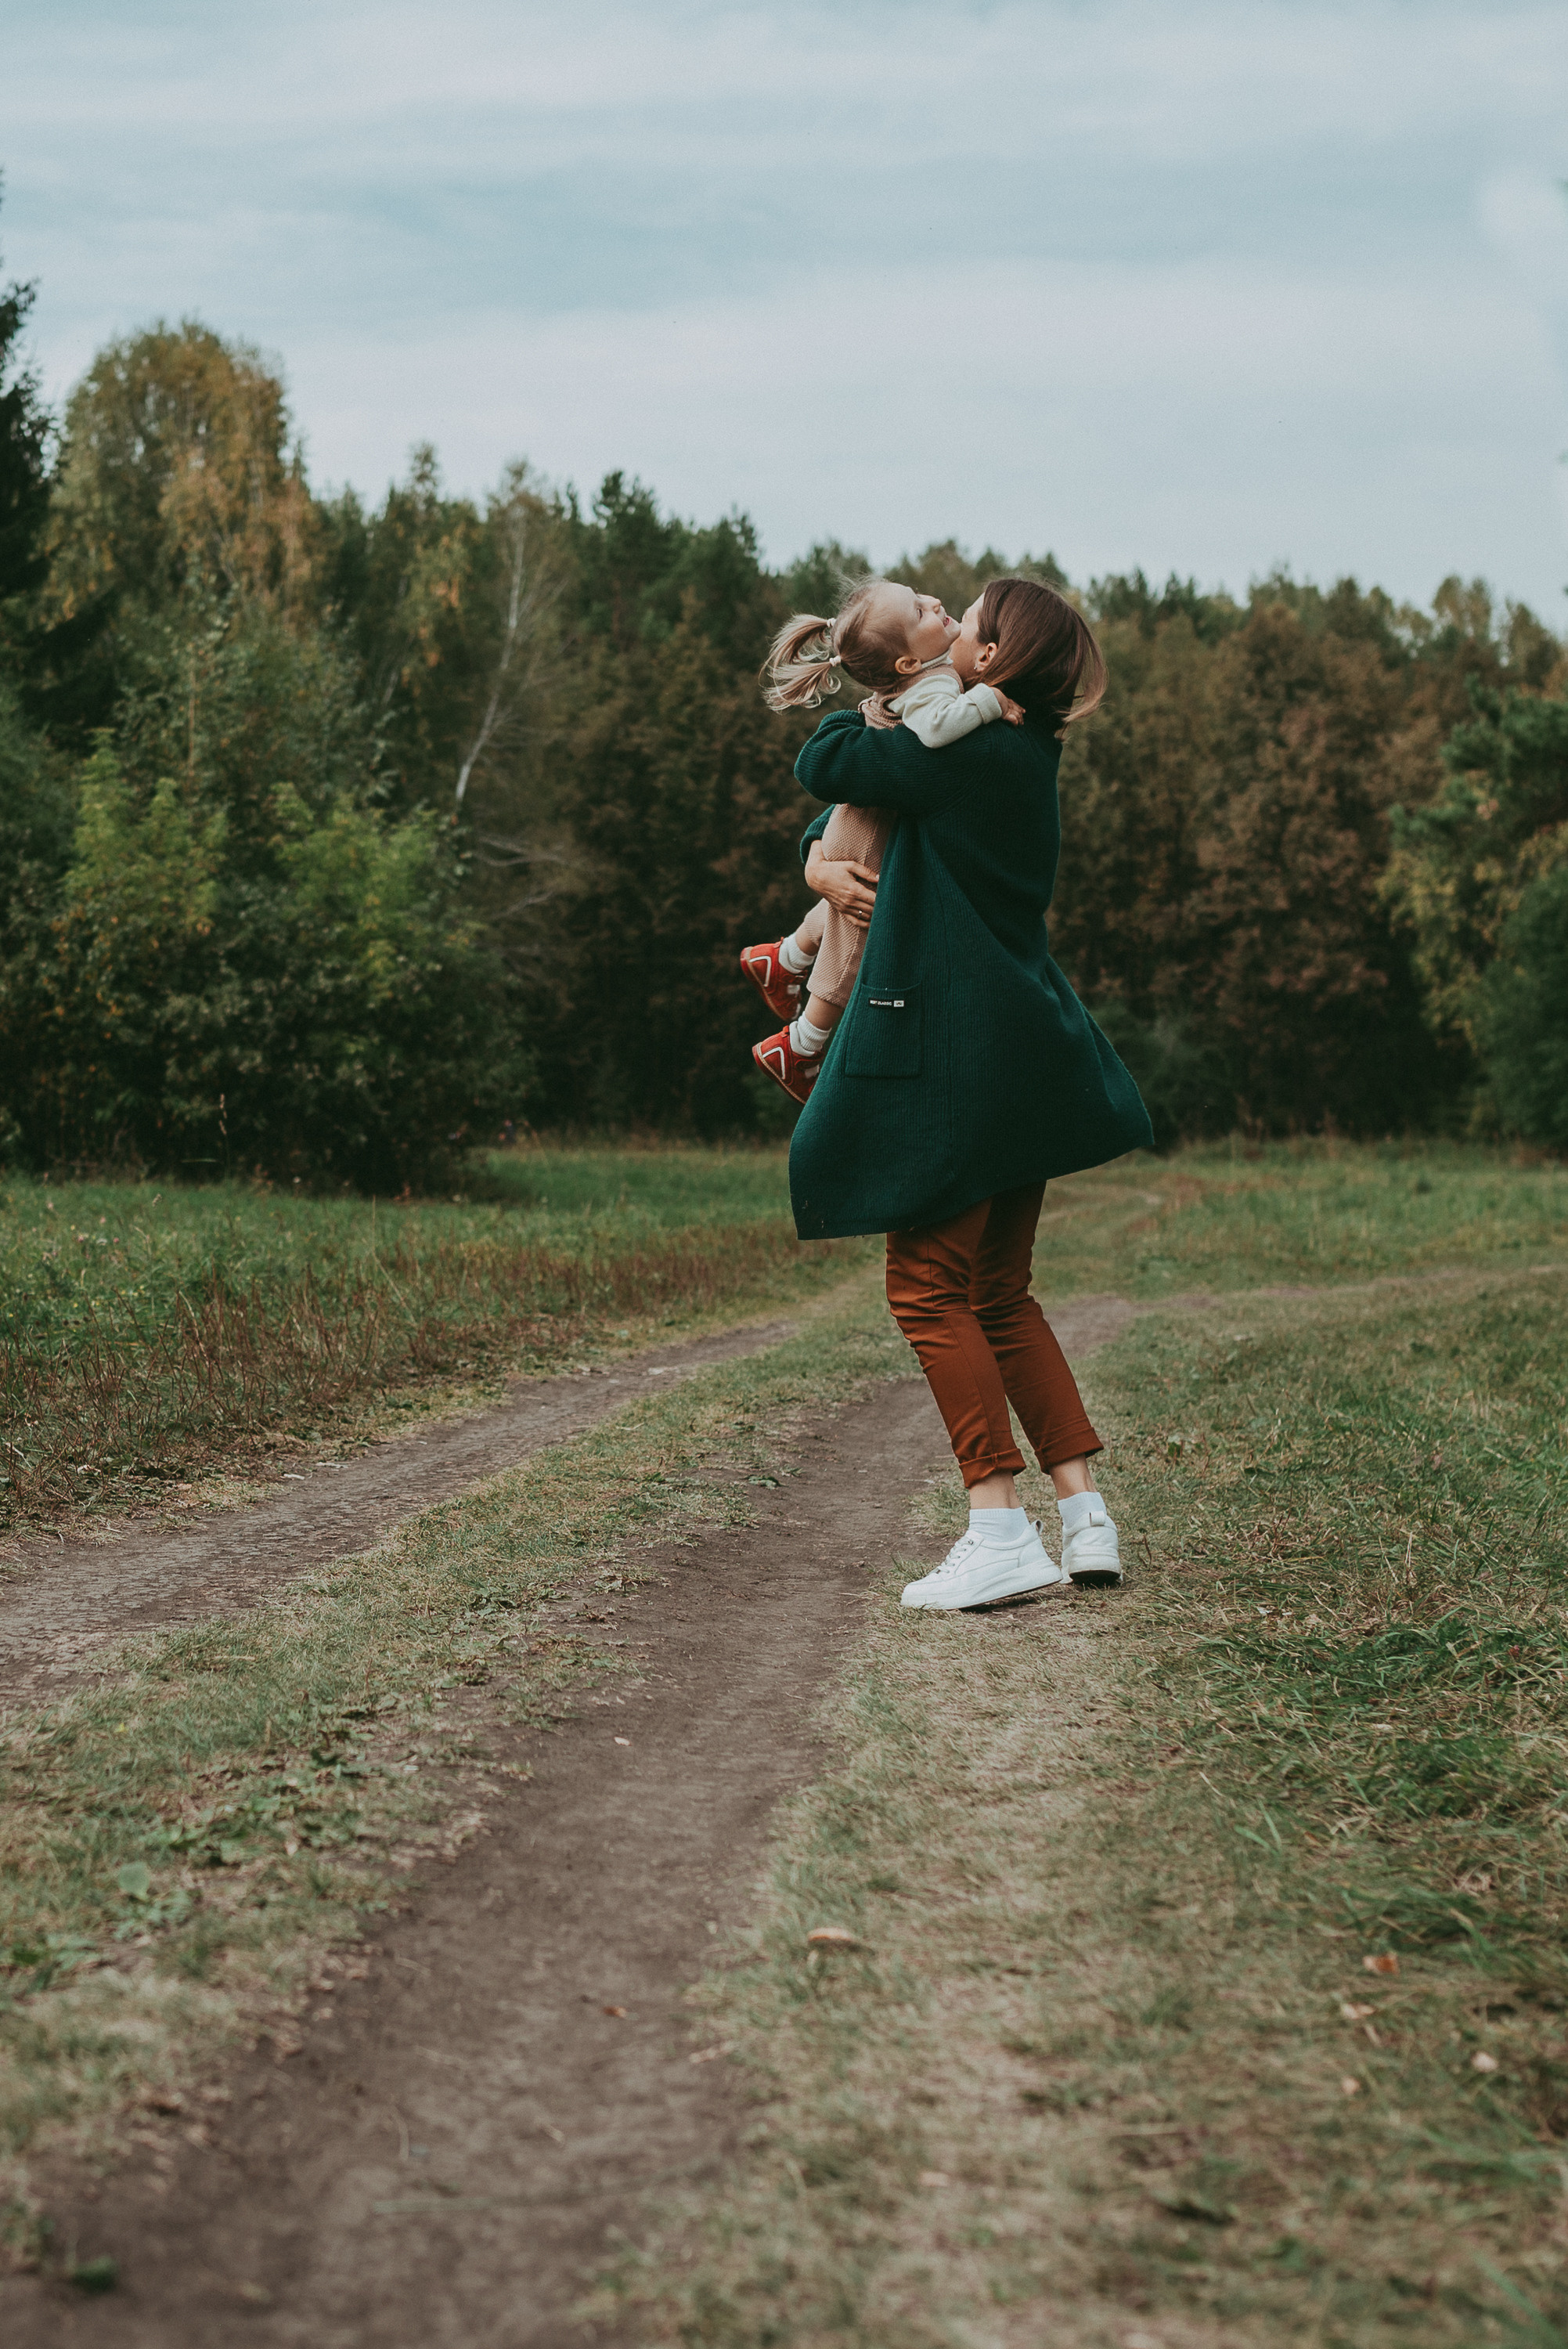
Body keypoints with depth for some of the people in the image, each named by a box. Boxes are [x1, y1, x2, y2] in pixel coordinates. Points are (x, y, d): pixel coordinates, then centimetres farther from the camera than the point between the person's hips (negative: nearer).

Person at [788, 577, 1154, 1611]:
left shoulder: (970, 752, -15)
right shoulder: (1023, 754, 15)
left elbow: (824, 765, -9)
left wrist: (866, 720, 10)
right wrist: (828, 843, 4)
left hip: (962, 1053, -10)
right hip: (1016, 1057, 10)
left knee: (929, 1287, -4)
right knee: (999, 1294, 14)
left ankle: (1002, 1532, -6)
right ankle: (1085, 1516, 12)